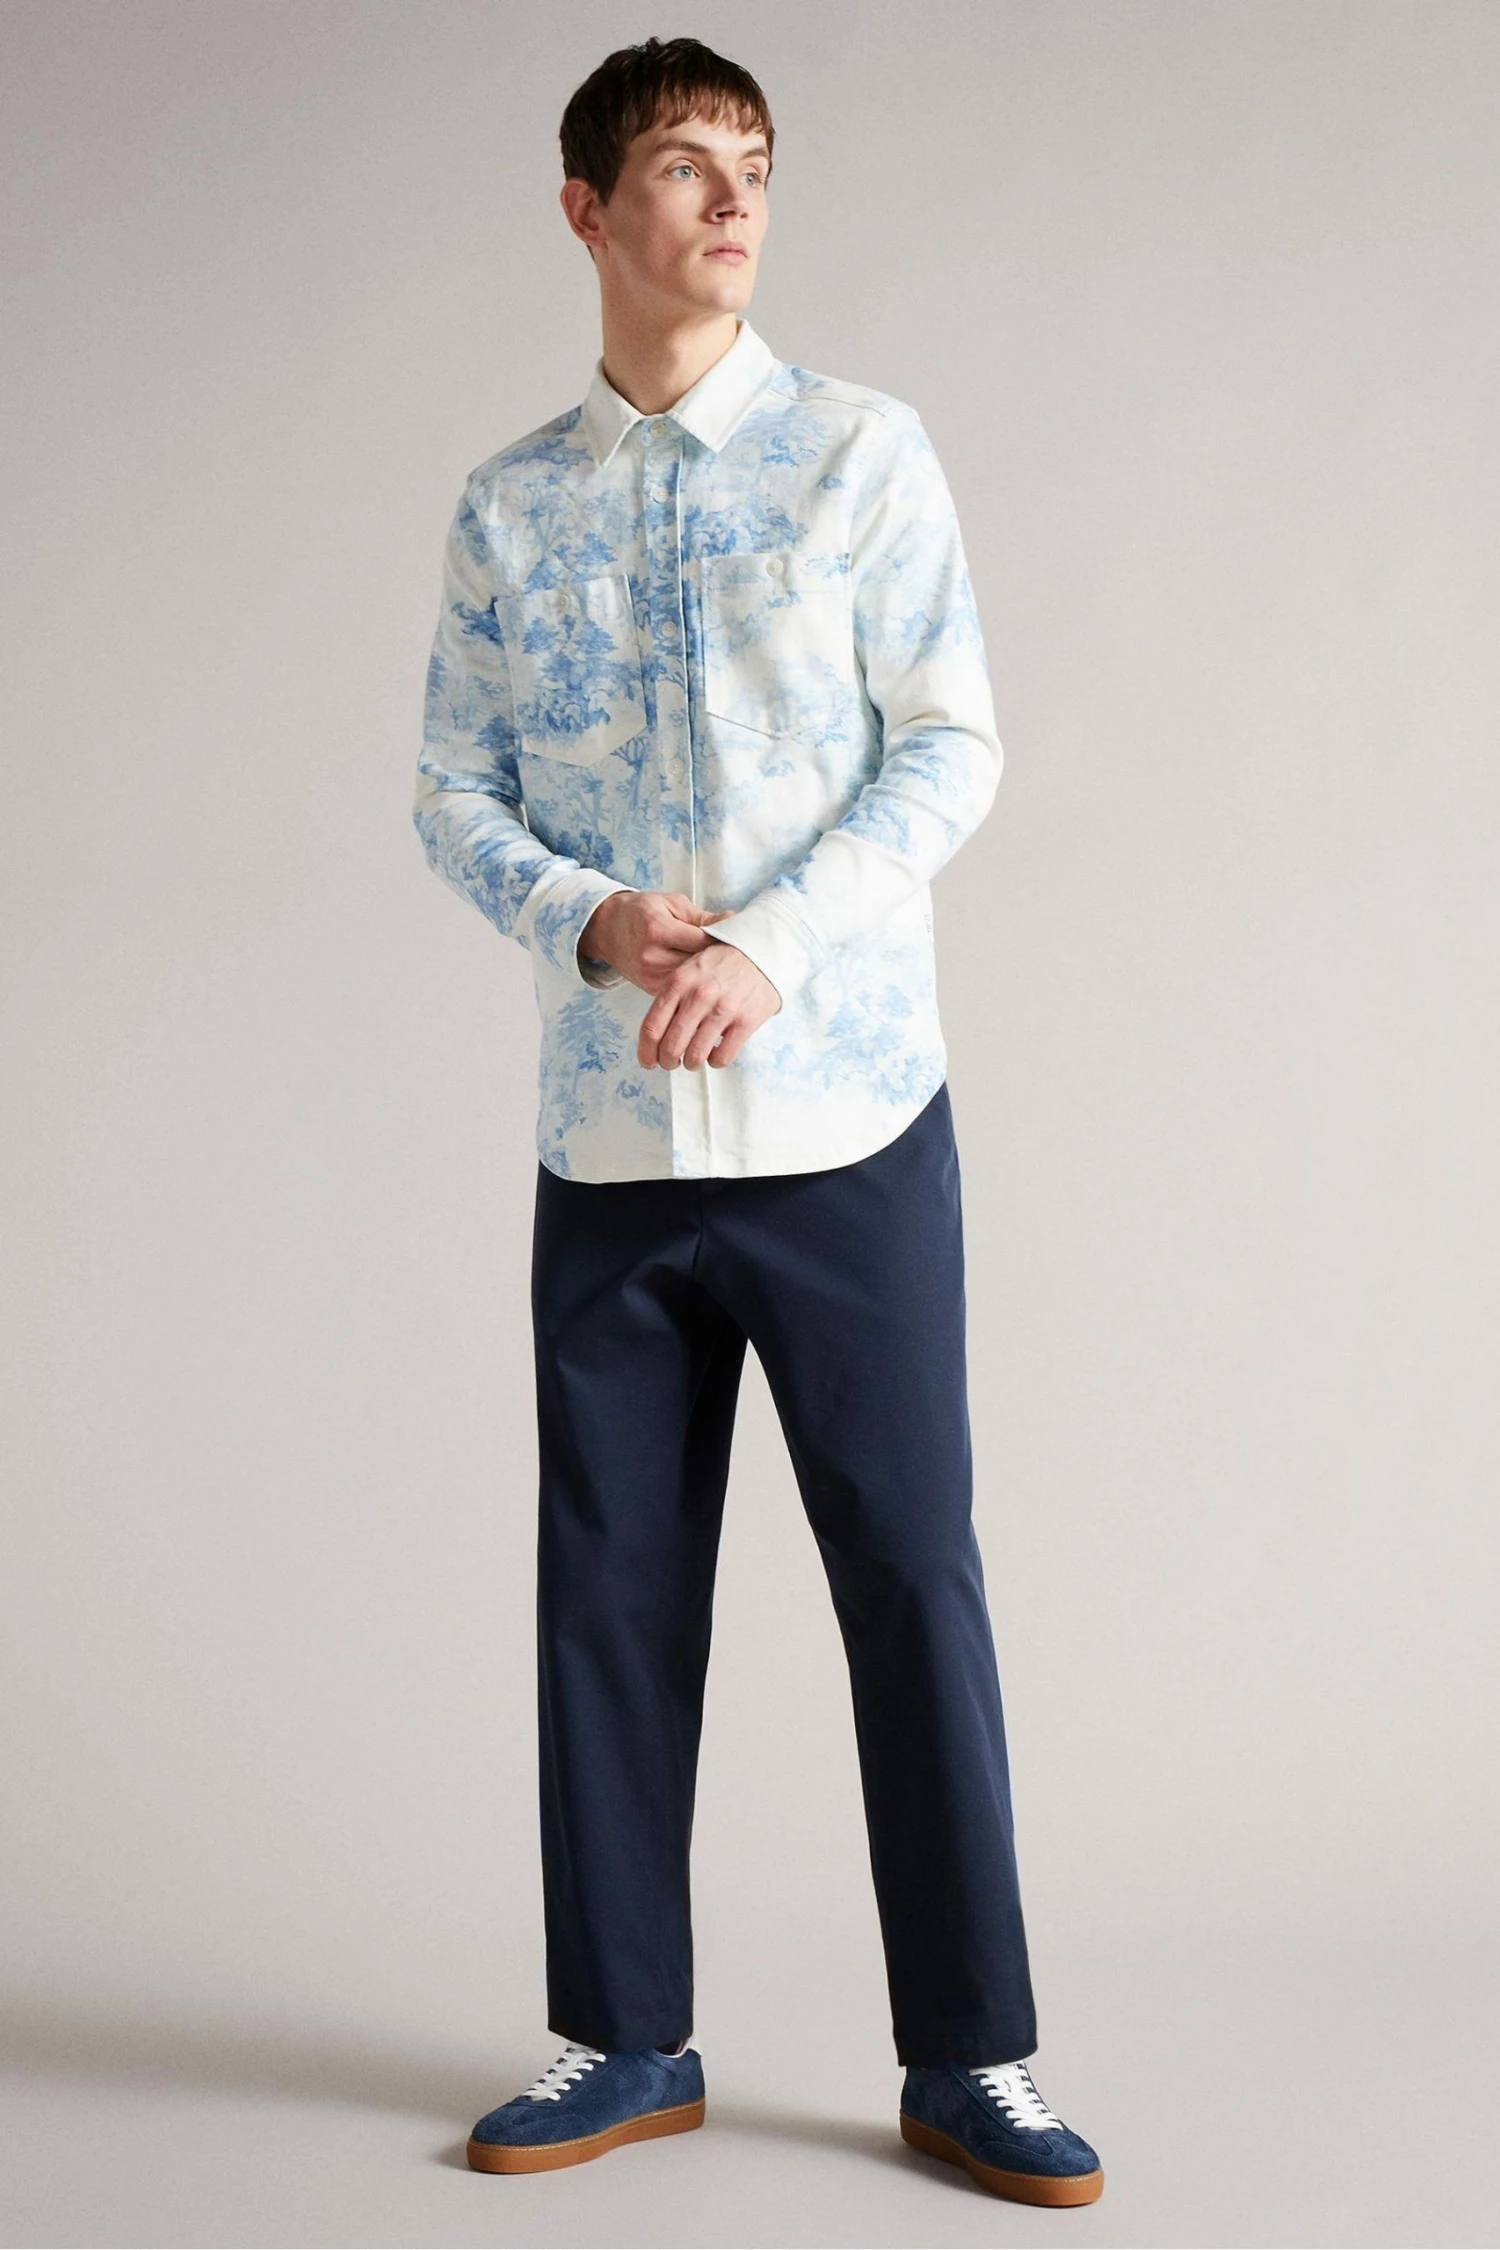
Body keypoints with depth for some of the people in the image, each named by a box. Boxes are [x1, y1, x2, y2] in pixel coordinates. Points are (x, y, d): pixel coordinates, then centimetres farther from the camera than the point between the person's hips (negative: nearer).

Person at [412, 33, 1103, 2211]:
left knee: (913, 1575, 0)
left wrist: (770, 948, -16)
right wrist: (589, 921, -12)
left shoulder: (863, 451, 2)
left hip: (845, 1115, -2)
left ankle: (970, 2057, 13)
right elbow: (456, 790, 9)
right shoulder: (505, 510, 10)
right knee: (610, 1587, 8)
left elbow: (954, 748, -4)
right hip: (607, 1136, 3)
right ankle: (624, 2042, 22)